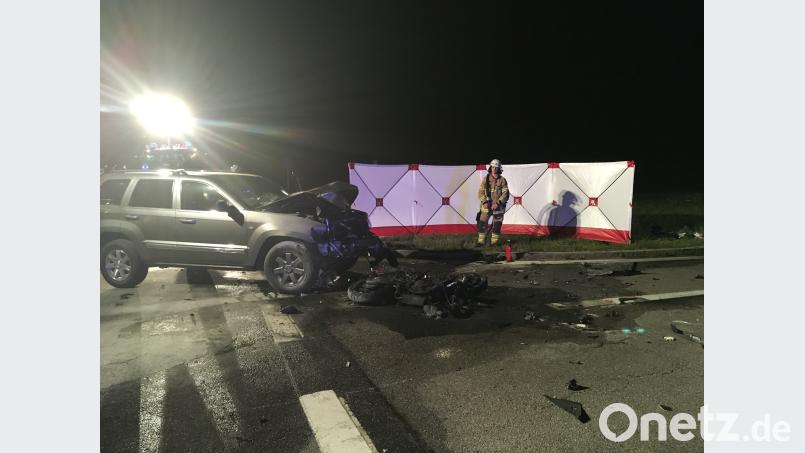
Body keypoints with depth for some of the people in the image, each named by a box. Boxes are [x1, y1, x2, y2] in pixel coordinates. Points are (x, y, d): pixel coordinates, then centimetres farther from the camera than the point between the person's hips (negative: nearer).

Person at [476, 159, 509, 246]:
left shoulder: (502, 180, -1)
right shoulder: (486, 179, 4)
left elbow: (505, 194, -5)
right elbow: (481, 192, 3)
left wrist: (498, 203, -17)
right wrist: (484, 202, -12)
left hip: (498, 207, -1)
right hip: (486, 206, 1)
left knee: (497, 225, 4)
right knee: (482, 224, -2)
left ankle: (494, 242, 16)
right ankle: (481, 241, 7)